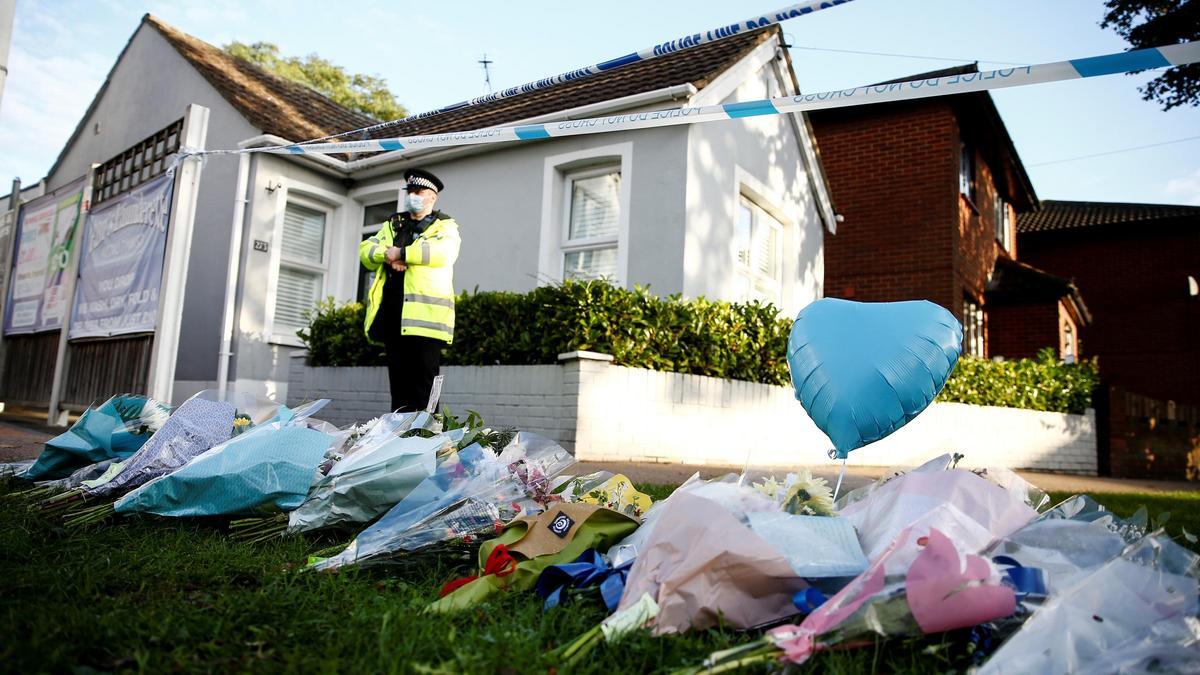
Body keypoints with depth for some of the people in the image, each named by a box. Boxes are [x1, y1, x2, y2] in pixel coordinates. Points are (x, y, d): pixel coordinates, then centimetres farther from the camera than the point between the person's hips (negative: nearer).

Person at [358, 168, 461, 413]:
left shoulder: (445, 226, 9)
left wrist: (399, 253, -10)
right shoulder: (392, 225, 27)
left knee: (423, 388, -7)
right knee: (398, 387, 9)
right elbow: (366, 250, 15)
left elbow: (444, 251, -13)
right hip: (392, 315, 5)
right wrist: (387, 256, -7)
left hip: (425, 315, -5)